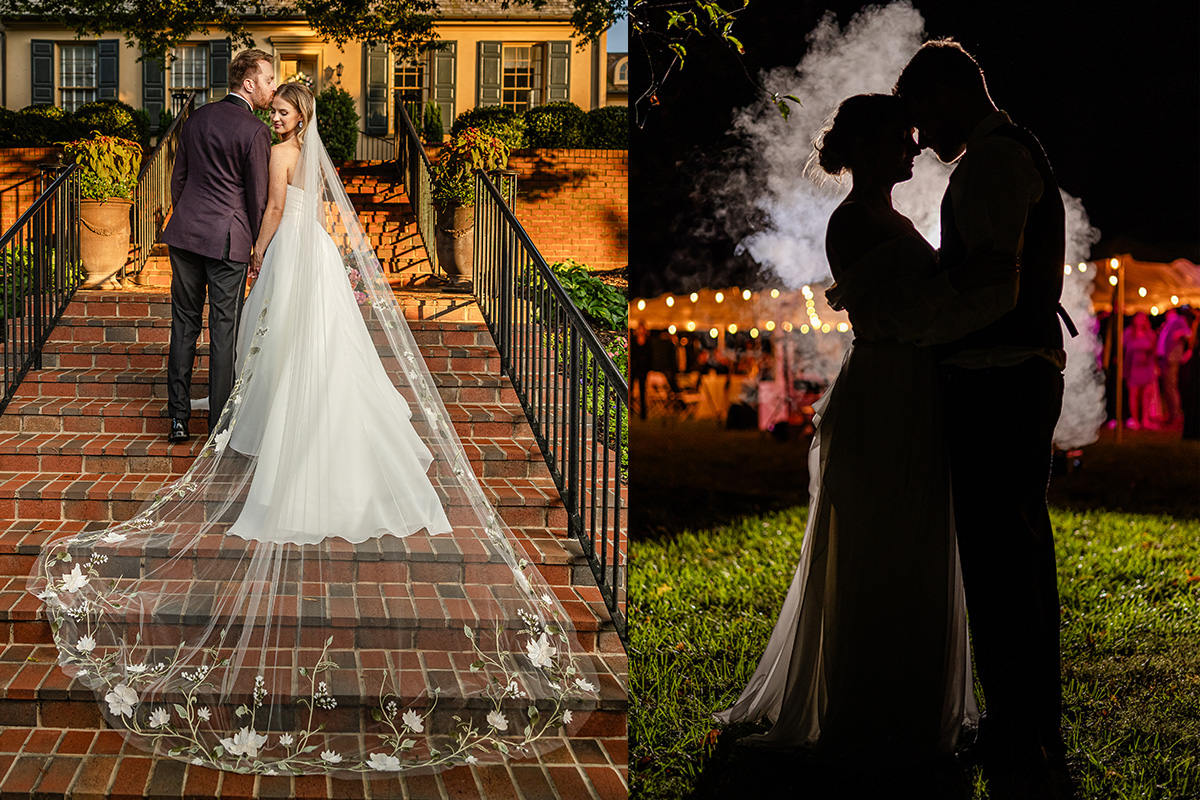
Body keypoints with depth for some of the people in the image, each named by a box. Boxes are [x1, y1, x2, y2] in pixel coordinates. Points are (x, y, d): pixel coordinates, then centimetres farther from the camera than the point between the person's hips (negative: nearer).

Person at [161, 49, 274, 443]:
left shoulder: (197, 117, 8)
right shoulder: (254, 131, -11)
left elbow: (179, 177, 15)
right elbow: (257, 196, -8)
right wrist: (258, 245, 5)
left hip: (184, 233, 6)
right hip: (228, 238, -6)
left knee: (184, 324, 11)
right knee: (224, 331, 2)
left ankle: (179, 418, 14)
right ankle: (219, 423, 8)